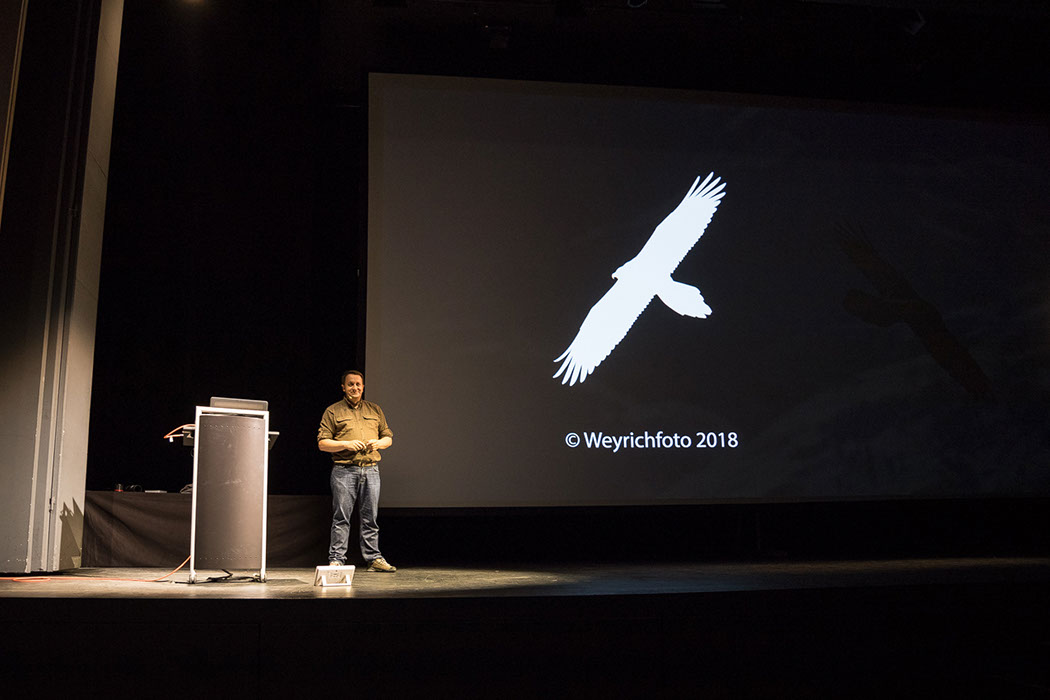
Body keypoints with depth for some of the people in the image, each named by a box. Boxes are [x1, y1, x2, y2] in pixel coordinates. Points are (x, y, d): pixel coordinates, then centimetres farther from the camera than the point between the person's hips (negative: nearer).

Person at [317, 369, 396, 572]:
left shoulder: (375, 410, 17)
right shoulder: (333, 411, 6)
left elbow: (388, 438, 20)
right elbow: (322, 443, 1)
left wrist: (378, 443, -2)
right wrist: (346, 444, -12)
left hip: (371, 470, 3)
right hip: (344, 471, -3)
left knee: (370, 517, 5)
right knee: (341, 517, -2)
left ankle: (373, 558, 10)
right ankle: (336, 559, 4)